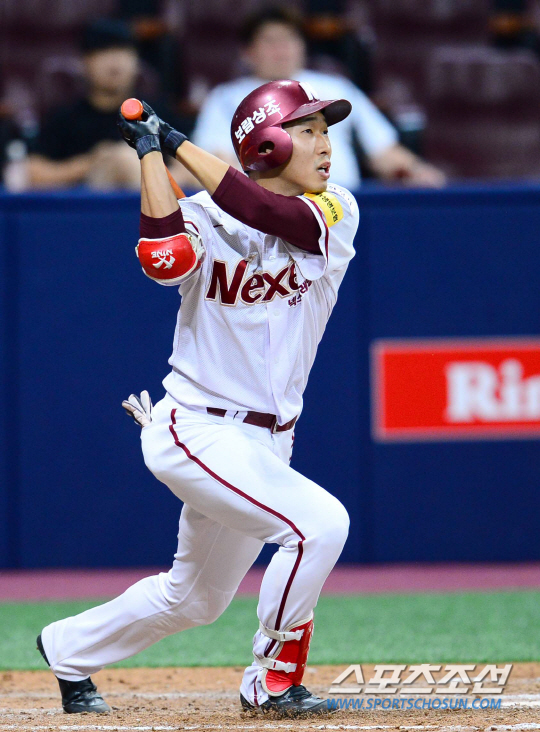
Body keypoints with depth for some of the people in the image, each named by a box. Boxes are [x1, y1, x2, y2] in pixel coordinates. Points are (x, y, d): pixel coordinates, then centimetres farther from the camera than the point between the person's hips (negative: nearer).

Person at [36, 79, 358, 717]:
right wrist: (150, 150, -23)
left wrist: (178, 143, -18)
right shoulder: (205, 219, -10)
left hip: (266, 444, 6)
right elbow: (163, 257, -32)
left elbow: (272, 216, -22)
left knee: (194, 599, 19)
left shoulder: (335, 215, -2)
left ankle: (69, 650, 42)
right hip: (198, 432, -6)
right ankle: (272, 681, -8)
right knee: (319, 521, -24)